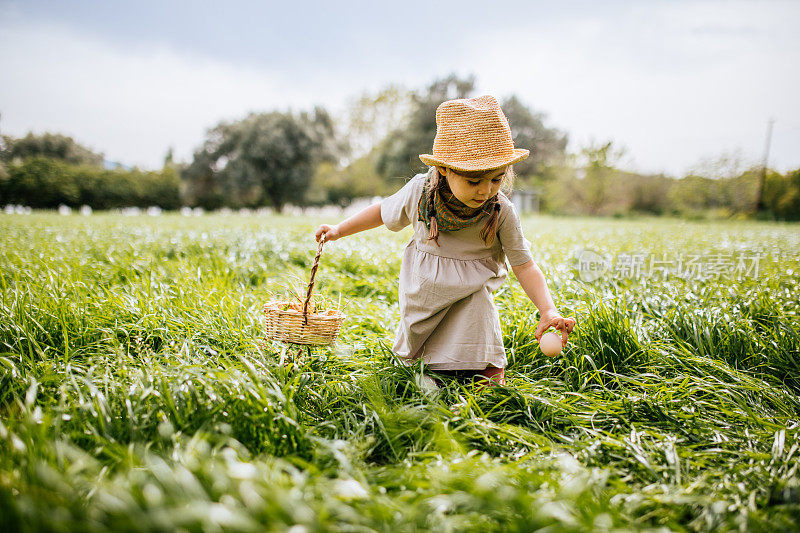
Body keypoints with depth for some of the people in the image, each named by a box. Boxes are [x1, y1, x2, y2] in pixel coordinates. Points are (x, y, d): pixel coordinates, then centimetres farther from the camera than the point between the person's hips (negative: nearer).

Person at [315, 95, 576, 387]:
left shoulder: (501, 211, -22)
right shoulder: (420, 191, -19)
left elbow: (524, 265, -15)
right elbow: (385, 212, 2)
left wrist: (548, 310, -27)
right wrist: (339, 230, 6)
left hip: (471, 294, -2)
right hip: (423, 291, 2)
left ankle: (490, 368, 27)